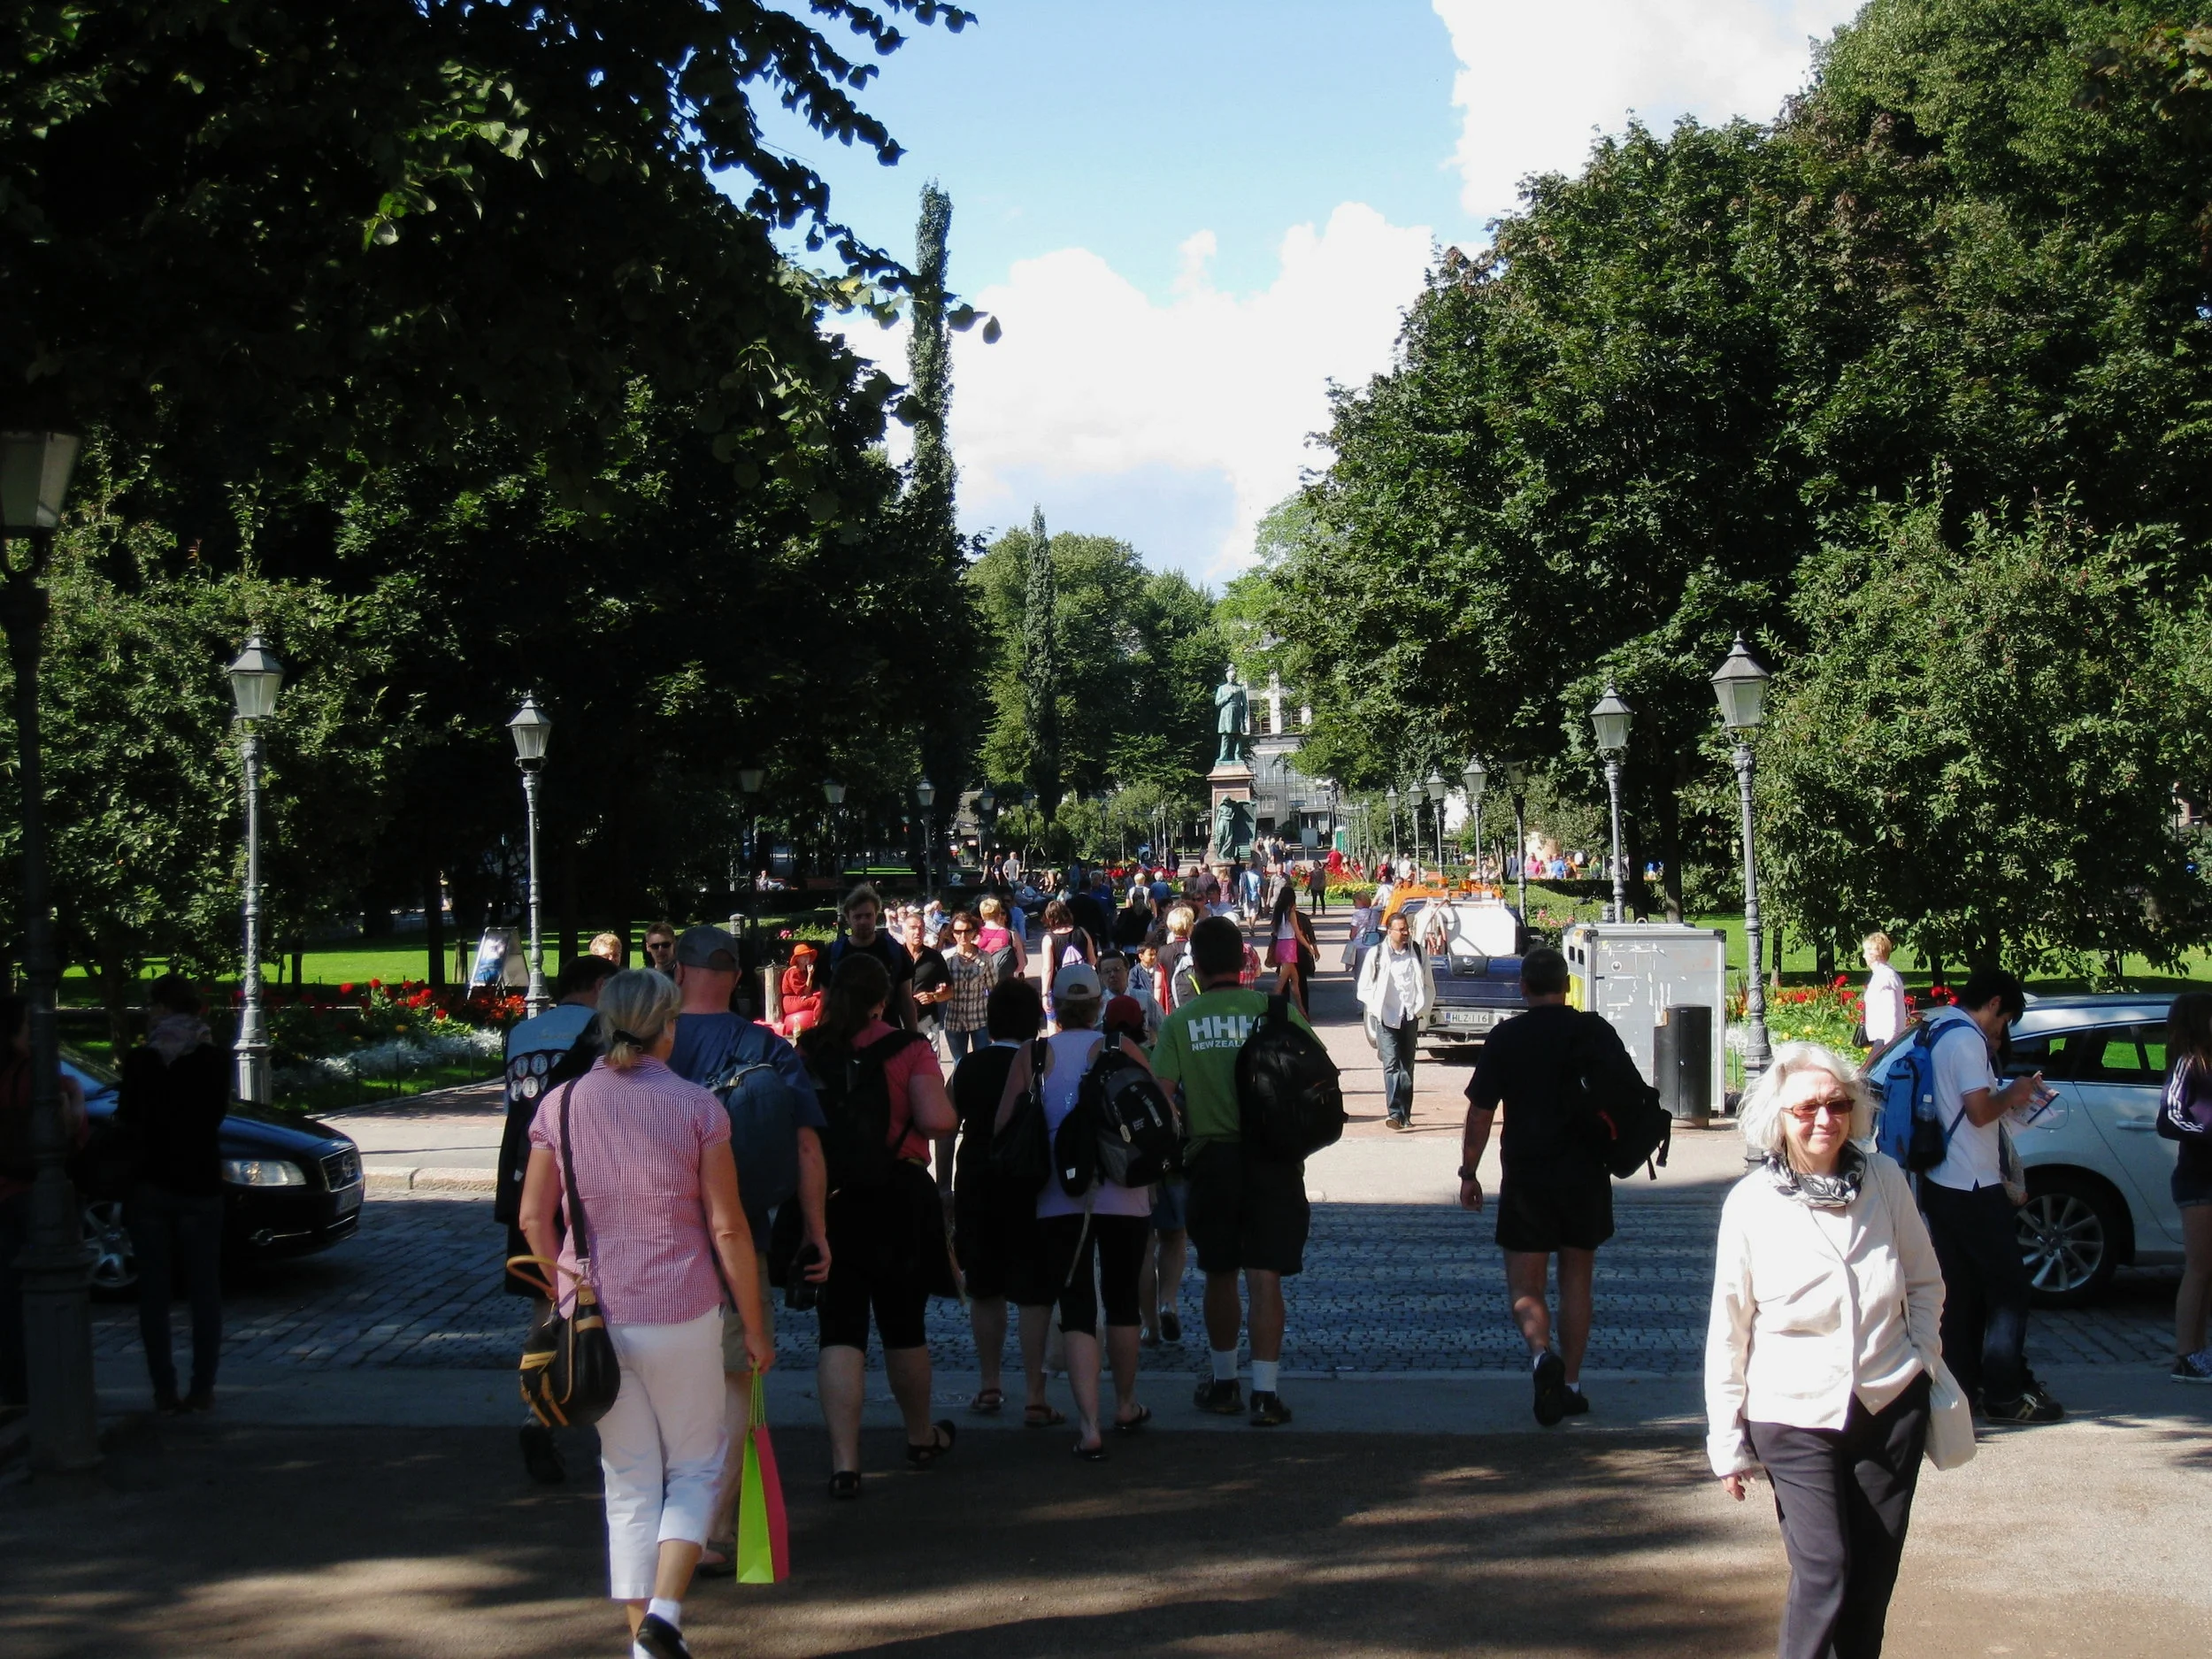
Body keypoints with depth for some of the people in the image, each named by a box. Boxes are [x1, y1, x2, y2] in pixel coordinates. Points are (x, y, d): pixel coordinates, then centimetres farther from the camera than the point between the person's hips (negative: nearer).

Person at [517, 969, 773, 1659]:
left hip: (593, 1316, 3)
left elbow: (533, 1220, 3)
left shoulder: (561, 1105, 0)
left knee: (629, 1481, 14)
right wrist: (756, 1324, 3)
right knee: (695, 1465, 13)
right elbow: (728, 1227, -6)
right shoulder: (697, 1107, -7)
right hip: (681, 1315, -3)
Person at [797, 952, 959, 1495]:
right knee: (903, 1324, 15)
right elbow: (938, 1121, -17)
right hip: (896, 1199, -1)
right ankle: (922, 1437, 34)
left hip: (825, 1200, 1)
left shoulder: (805, 1052, 0)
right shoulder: (906, 1048, -7)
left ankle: (844, 1461, -7)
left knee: (839, 1330, 1)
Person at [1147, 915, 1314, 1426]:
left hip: (1211, 1159, 1)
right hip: (1272, 1158, -1)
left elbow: (1161, 1096, -8)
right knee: (1265, 1278, 1)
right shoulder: (1276, 1011, -4)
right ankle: (1266, 1393, -3)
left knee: (1219, 1275, 15)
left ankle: (1224, 1384, 26)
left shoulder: (1179, 1022, -4)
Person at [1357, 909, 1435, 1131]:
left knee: (1407, 1067, 8)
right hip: (1386, 1018, -3)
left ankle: (1405, 1115, 13)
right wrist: (1377, 1009, -6)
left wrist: (1420, 1009, 3)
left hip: (1410, 1018, 3)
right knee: (1392, 1065, -14)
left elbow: (1429, 986, 15)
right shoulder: (1376, 955, 1)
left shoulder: (1419, 954, 8)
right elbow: (1365, 988, 6)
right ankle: (1395, 1113, -21)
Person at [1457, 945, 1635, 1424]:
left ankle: (1541, 1352, -26)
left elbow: (1480, 1112, -3)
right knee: (1576, 1280, 15)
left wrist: (1468, 1173, 5)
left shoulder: (1505, 1038, -4)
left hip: (1525, 1177, -2)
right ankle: (1571, 1384, 16)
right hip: (1586, 1177, 2)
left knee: (1524, 1286, 2)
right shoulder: (1595, 1031, 0)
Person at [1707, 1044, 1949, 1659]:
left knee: (1874, 1573, 7)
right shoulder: (1750, 1204, -7)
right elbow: (1729, 1330, -1)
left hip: (1892, 1407, 3)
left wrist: (1925, 1357, 2)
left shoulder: (1885, 1180, -1)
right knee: (1823, 1572, -12)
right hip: (1795, 1418, -3)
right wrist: (1728, 1441, 0)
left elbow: (1925, 1283, 14)